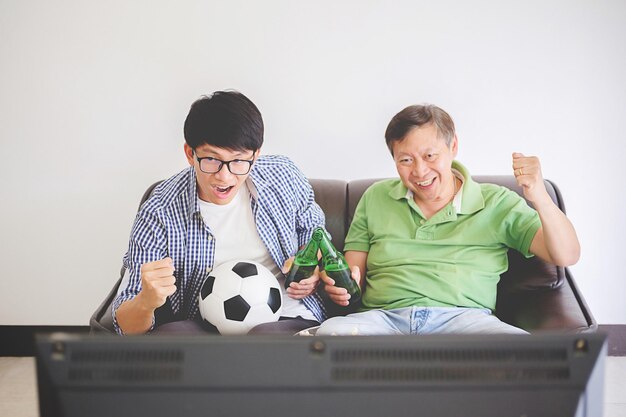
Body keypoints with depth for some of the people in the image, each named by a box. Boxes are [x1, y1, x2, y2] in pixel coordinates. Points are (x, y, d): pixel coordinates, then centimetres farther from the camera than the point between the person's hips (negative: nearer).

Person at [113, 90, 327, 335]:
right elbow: (127, 326, -10)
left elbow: (313, 230, 20)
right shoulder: (159, 216, -12)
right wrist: (146, 303, -35)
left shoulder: (284, 176, -4)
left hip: (288, 319, 1)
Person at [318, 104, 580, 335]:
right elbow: (354, 272, 19)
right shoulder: (375, 198, 19)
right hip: (383, 316, 1)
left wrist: (539, 197, -10)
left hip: (464, 317, -1)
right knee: (330, 331, -34)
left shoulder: (497, 203, 13)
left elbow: (566, 256, 7)